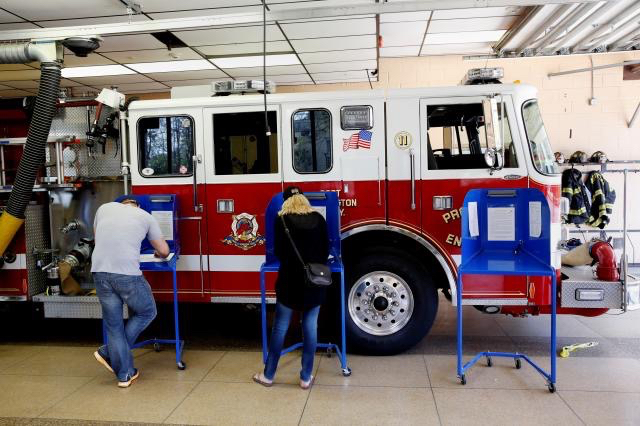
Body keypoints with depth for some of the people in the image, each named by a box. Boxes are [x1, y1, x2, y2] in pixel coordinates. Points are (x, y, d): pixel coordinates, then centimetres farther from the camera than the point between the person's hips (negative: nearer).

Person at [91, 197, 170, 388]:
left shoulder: (105, 208, 20)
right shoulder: (146, 216, 12)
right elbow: (164, 251, 16)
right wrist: (158, 253, 40)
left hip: (100, 271, 4)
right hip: (127, 273, -4)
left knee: (113, 325, 15)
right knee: (147, 312, 21)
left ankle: (125, 374, 22)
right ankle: (108, 352, 20)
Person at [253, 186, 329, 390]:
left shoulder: (282, 219, -3)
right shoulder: (318, 218, 3)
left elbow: (279, 251, -1)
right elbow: (325, 250, 6)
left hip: (290, 279, -2)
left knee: (280, 327, 8)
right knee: (310, 327, 8)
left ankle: (268, 374, 20)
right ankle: (306, 377, 15)